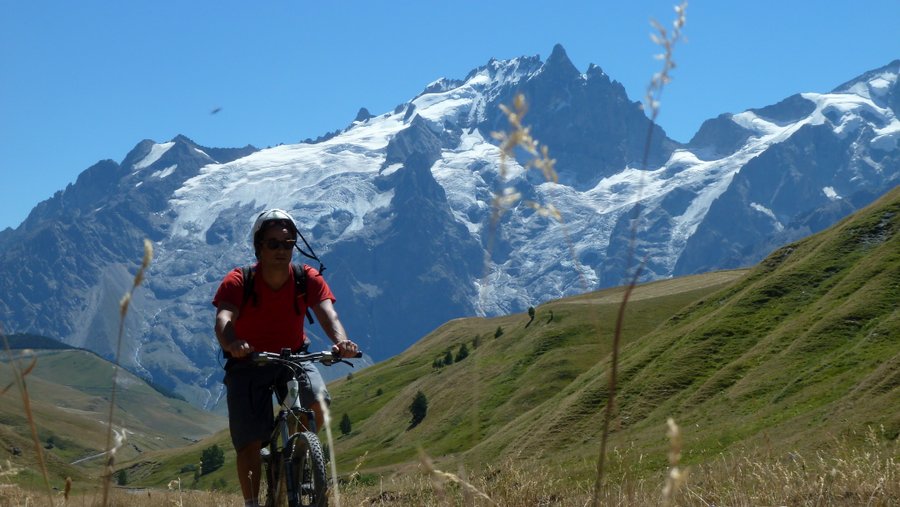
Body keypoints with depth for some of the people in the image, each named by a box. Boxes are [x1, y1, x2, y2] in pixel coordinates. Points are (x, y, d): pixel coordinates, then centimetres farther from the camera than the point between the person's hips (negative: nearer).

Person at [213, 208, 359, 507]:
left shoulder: (308, 279, -14)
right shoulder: (237, 281, -19)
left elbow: (327, 313, -28)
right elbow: (224, 319, -34)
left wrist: (341, 340, -51)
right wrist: (231, 344, -58)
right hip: (248, 362, -1)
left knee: (318, 403, -27)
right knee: (249, 443, -9)